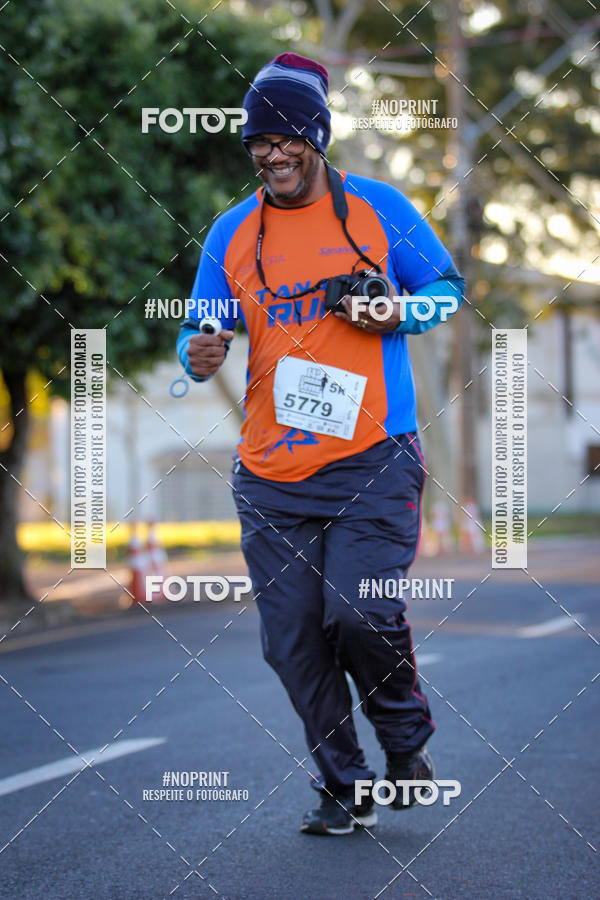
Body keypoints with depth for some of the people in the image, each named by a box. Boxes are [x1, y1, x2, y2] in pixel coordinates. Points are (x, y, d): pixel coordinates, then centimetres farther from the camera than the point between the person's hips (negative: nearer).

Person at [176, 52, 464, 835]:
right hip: (270, 476, 3)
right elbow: (202, 332, 11)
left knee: (362, 612, -14)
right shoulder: (230, 233, 8)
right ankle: (344, 787, 19)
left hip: (374, 461, -3)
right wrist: (199, 357, -13)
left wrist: (398, 313, -10)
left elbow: (447, 284, 11)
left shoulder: (380, 208, 3)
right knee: (293, 639, 3)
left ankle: (407, 742, 15)